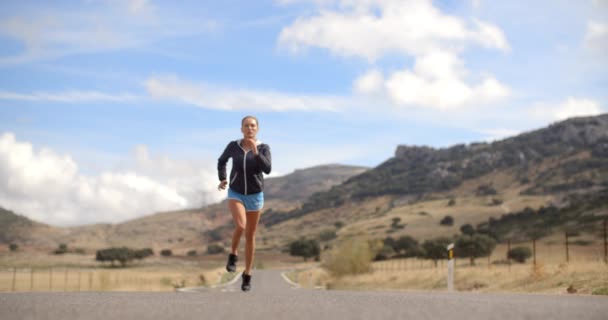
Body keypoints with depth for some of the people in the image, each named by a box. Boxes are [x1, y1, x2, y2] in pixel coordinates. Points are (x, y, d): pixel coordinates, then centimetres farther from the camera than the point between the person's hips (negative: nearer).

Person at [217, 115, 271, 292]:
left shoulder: (264, 148, -8)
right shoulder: (233, 146, -6)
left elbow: (267, 169, -25)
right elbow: (222, 160, 14)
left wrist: (255, 152, -34)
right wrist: (222, 179, 3)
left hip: (255, 196, 1)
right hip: (235, 194, -1)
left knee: (250, 236, 7)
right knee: (240, 226, -28)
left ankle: (247, 275, 23)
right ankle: (233, 255, 1)